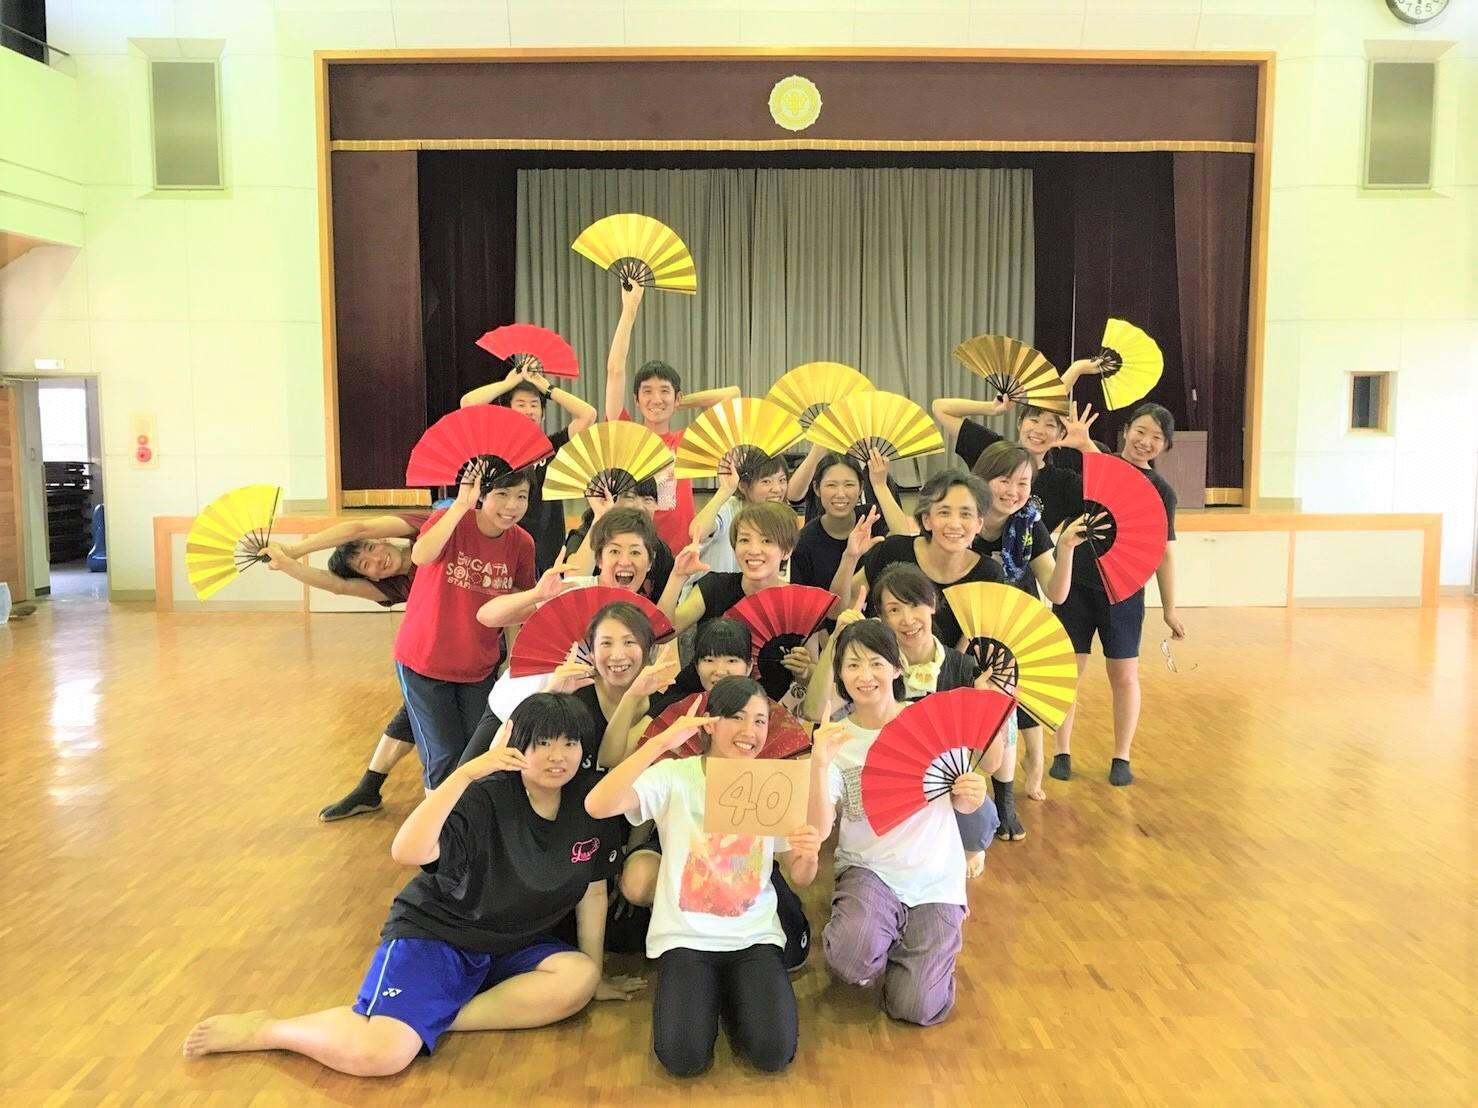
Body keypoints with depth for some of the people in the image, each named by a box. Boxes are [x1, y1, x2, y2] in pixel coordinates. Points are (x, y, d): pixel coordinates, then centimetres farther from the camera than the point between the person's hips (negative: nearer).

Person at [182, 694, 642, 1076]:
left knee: (578, 979, -26)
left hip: (513, 949, 5)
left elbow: (592, 891, 3)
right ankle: (263, 1029, 1)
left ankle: (433, 1018, -17)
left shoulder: (590, 803, -7)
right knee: (379, 1053, -27)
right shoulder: (485, 799, -21)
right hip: (435, 935, -5)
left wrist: (596, 973, 5)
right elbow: (407, 852, -36)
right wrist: (464, 775, -45)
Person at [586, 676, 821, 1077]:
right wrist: (661, 742, -33)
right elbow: (597, 805, -28)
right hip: (686, 937, -2)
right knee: (684, 1057, -21)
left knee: (774, 1052, -18)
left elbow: (800, 879, 5)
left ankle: (733, 994, 14)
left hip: (754, 937, 2)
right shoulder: (674, 777, -10)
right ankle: (707, 993, 12)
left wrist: (808, 855, -20)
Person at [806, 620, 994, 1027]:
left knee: (918, 1009, -10)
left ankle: (906, 942, 21)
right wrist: (819, 765, -31)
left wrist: (971, 796, -18)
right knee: (855, 955, -32)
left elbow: (961, 804, 6)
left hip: (934, 877, 1)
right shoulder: (836, 740, -5)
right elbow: (819, 829, -16)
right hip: (868, 868, 0)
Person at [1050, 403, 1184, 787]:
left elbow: (1163, 552, 4)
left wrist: (1170, 609, 4)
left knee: (1124, 675, 7)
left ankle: (1122, 758, 23)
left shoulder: (1161, 491, 2)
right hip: (1075, 586, 0)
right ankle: (1062, 753, 18)